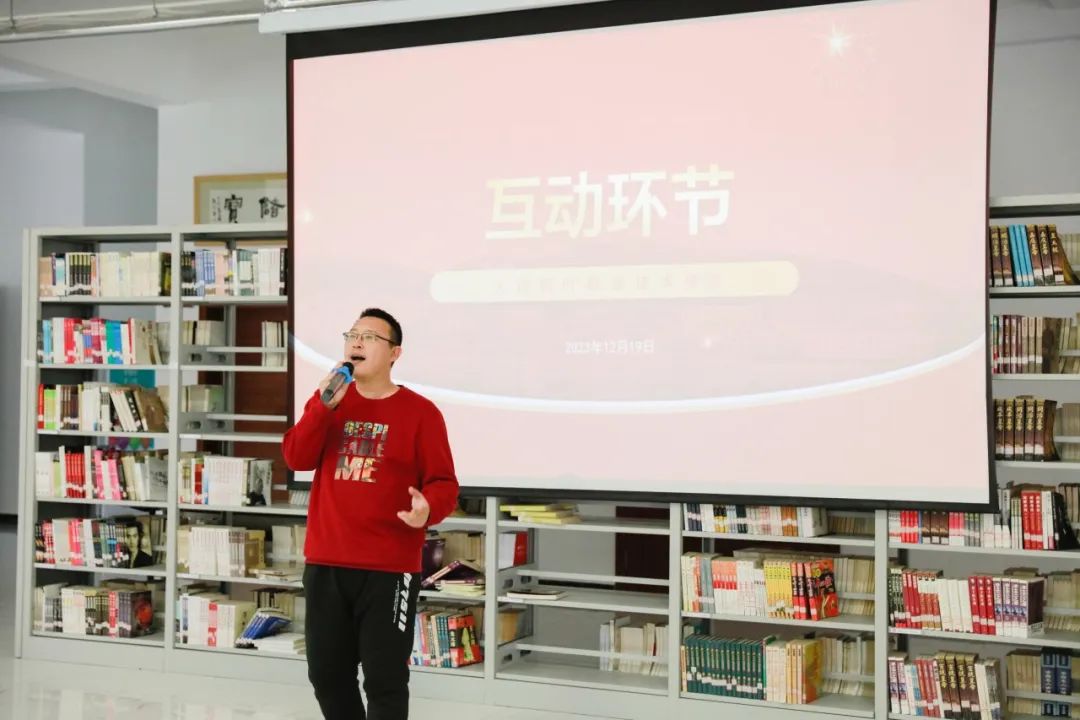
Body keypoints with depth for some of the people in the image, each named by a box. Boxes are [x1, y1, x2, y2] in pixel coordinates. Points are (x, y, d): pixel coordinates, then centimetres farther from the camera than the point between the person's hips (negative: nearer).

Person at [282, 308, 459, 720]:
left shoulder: (419, 412, -3)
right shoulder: (329, 401, 12)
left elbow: (443, 484, -5)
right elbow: (296, 458, -1)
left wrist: (427, 509, -28)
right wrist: (323, 405, -12)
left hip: (388, 569, -5)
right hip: (325, 564, 5)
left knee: (384, 680, -1)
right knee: (327, 674, 15)